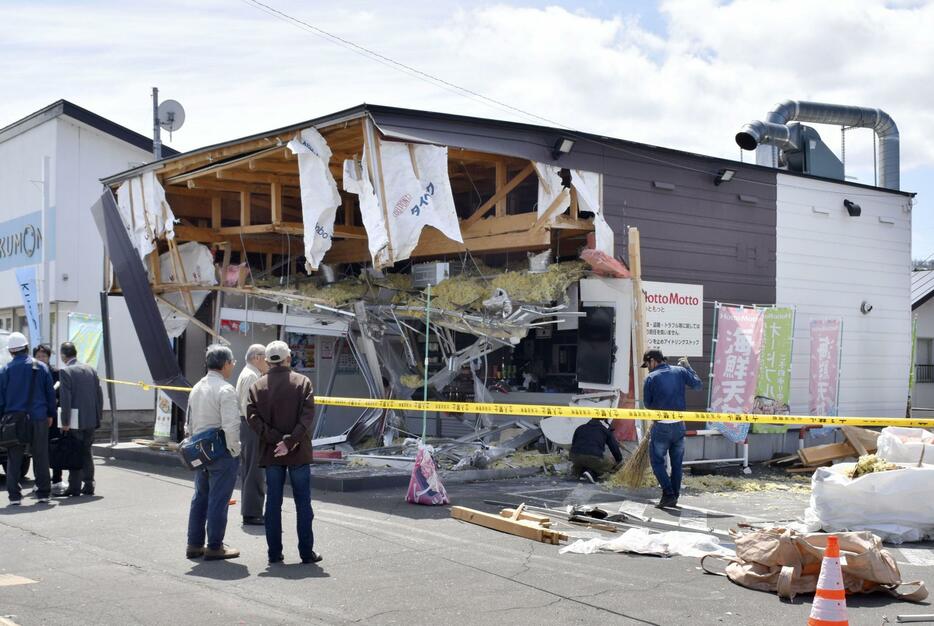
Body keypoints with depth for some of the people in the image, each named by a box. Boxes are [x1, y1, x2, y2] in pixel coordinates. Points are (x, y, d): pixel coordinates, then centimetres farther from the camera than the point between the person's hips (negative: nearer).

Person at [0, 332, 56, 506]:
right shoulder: (41, 367, 1)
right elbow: (50, 393, 5)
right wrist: (50, 414, 12)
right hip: (38, 418, 1)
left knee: (14, 459, 5)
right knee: (40, 457, 7)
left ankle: (14, 495, 3)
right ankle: (43, 493, 9)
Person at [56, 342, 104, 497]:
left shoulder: (65, 371, -10)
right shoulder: (91, 369, 8)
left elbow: (65, 398, -15)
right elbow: (99, 395, 9)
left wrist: (65, 421, -12)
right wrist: (98, 417, 15)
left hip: (75, 420, -6)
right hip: (91, 420, 6)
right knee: (86, 452, 14)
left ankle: (74, 487, 3)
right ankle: (88, 486, 16)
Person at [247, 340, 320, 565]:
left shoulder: (257, 386, 2)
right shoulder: (302, 382, -4)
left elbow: (253, 418, -7)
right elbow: (307, 416, -14)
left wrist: (276, 439, -9)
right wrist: (290, 442, -16)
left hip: (270, 453, 2)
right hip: (299, 453, -2)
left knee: (273, 503, 9)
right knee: (303, 502, 5)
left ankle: (274, 553, 10)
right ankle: (306, 552, 7)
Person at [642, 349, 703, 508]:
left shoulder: (651, 378, -8)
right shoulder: (680, 371, 1)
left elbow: (647, 404, -2)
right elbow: (698, 384, 9)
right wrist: (688, 367, 18)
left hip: (661, 426, -4)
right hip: (679, 426, 4)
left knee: (657, 461, 7)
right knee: (677, 462, 14)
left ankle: (668, 493, -5)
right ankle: (675, 496, 17)